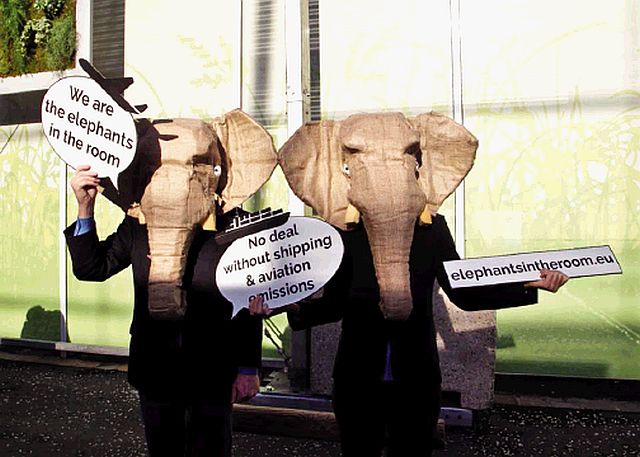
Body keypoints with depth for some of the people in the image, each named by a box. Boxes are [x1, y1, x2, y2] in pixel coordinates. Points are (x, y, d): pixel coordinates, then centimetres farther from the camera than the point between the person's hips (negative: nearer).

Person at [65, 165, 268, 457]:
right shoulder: (138, 222, 1)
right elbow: (91, 268, 3)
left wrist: (248, 369, -4)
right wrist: (85, 208, -10)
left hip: (213, 374, -3)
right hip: (155, 371, 3)